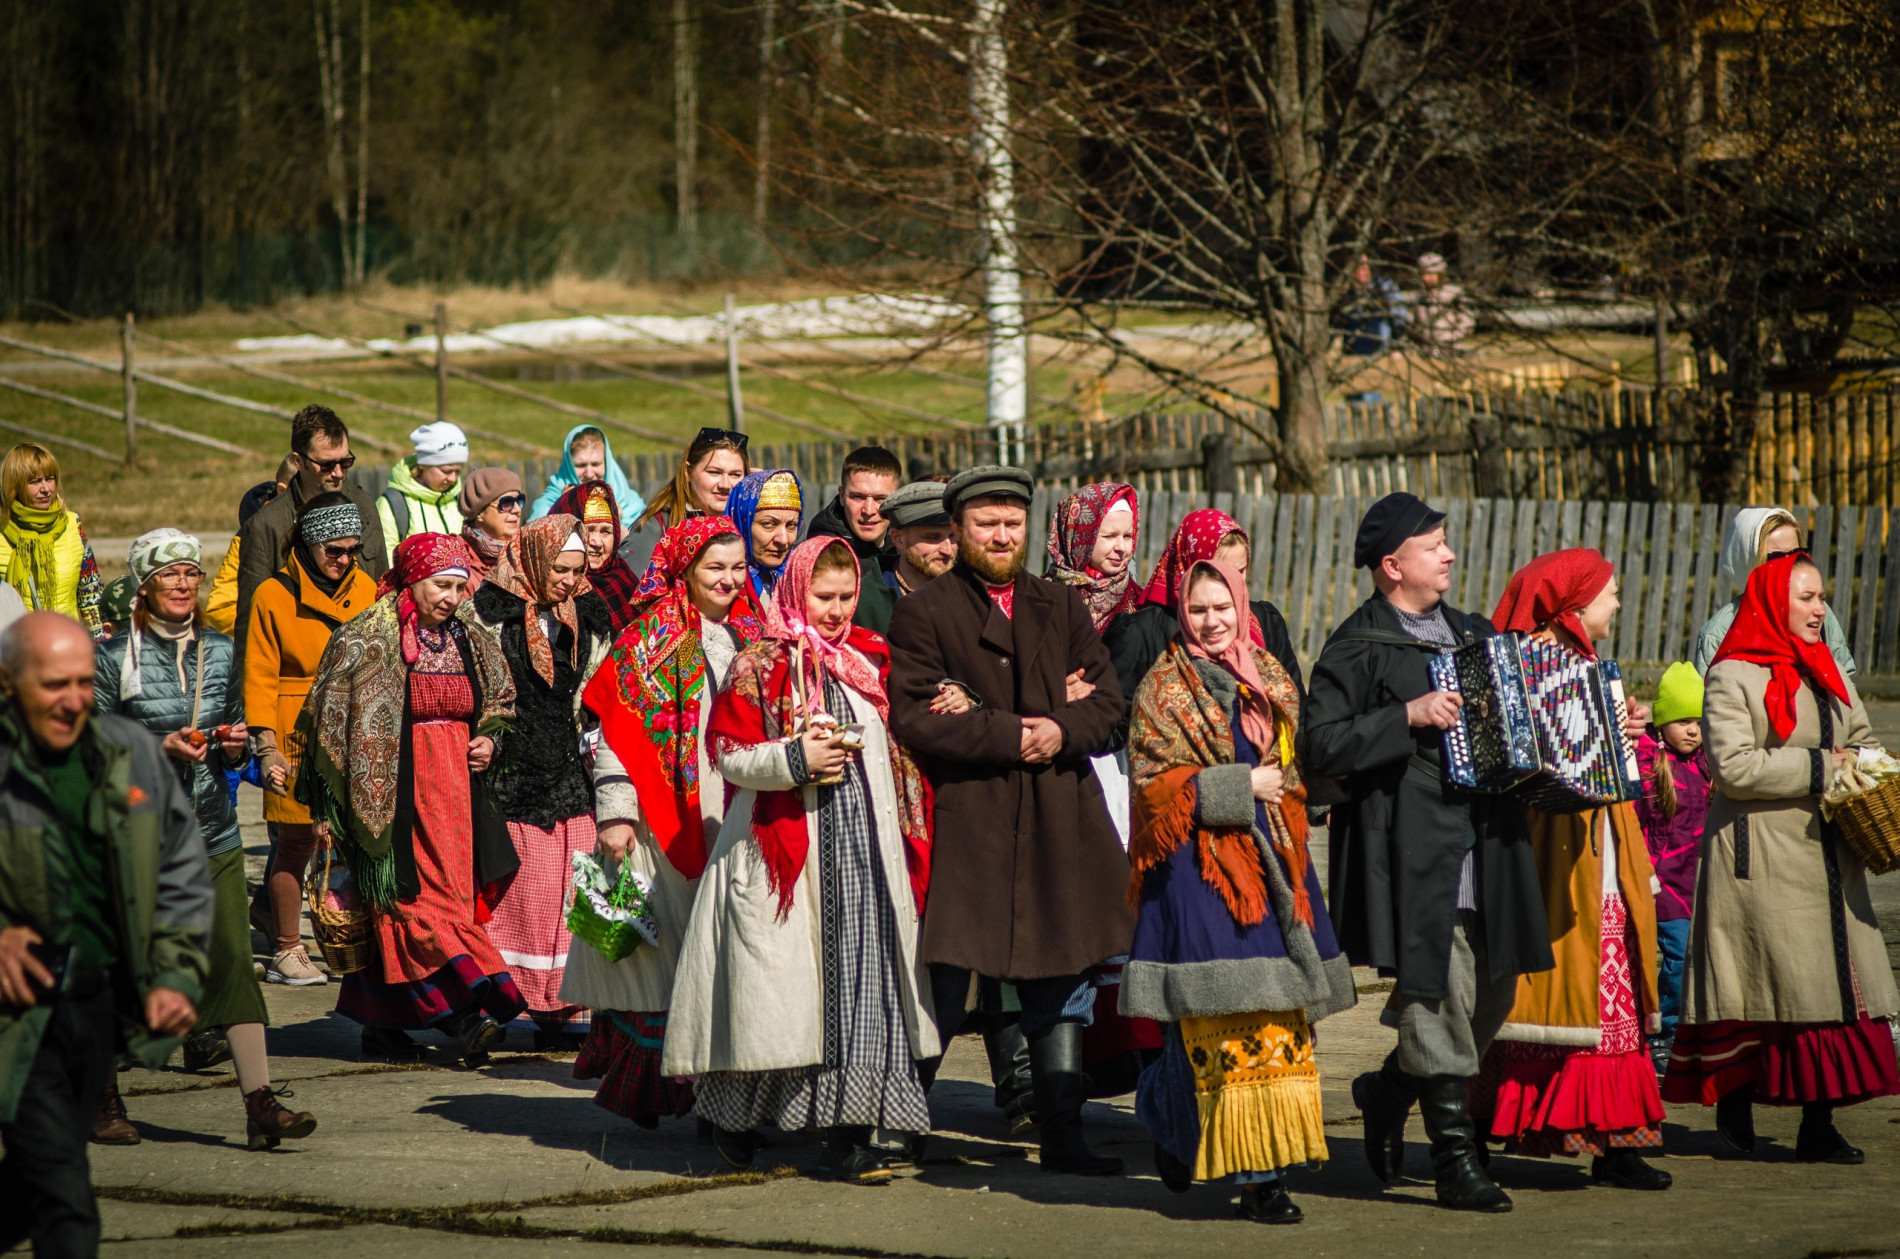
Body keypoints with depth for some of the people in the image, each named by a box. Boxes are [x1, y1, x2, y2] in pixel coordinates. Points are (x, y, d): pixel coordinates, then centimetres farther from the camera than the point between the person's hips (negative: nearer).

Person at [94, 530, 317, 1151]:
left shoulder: (220, 652, 10)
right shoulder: (115, 656, -4)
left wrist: (237, 745, -1)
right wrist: (160, 747, -19)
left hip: (212, 833, 3)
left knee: (233, 957, -9)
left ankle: (260, 1101, -15)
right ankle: (103, 1091, 27)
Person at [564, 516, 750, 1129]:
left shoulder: (748, 637, 14)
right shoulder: (654, 636, -5)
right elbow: (618, 728, -9)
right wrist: (615, 813, -15)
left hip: (729, 819, 6)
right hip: (663, 819, -6)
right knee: (661, 948, -5)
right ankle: (642, 1091, 2)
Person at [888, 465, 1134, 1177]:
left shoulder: (1061, 610, 16)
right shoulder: (925, 613, 1)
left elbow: (1107, 699, 10)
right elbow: (913, 717, -9)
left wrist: (1060, 730, -10)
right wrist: (1007, 735, -14)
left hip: (1060, 822, 5)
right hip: (966, 822, -5)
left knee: (1062, 988, 8)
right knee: (943, 984, -5)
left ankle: (1062, 1137, 14)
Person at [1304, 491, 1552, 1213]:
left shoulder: (1473, 633, 19)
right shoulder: (1358, 648, -5)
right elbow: (1322, 747, -14)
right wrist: (1409, 716, -20)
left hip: (1483, 848, 7)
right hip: (1413, 856, -7)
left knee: (1493, 996, 11)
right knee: (1438, 1004, -7)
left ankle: (1387, 1091, 33)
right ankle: (1456, 1163, -1)